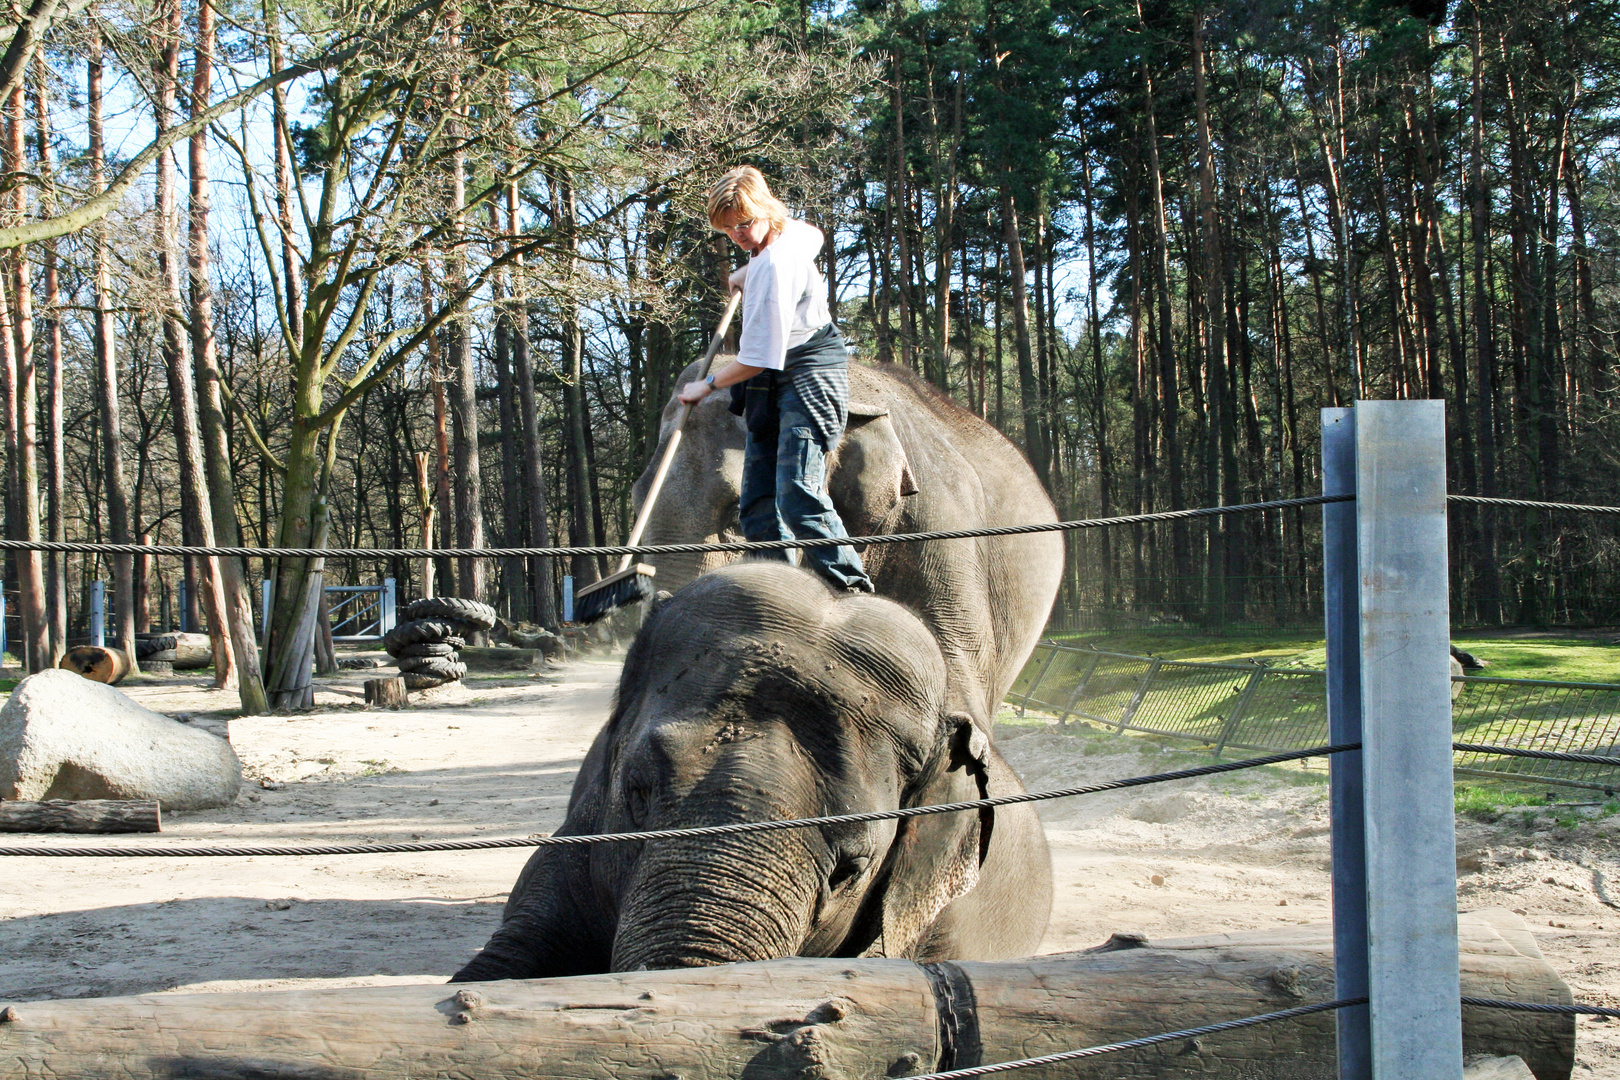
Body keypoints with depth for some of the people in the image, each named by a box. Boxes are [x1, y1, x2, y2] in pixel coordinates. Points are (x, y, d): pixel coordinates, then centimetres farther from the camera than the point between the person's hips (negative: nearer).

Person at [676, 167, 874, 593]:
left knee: (797, 496, -24)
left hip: (807, 378, -11)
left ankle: (851, 590, -27)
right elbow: (814, 235, 39)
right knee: (758, 506, 2)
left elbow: (758, 360, -18)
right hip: (771, 388, 11)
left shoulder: (773, 266, -19)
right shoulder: (794, 232, 9)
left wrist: (707, 385, -2)